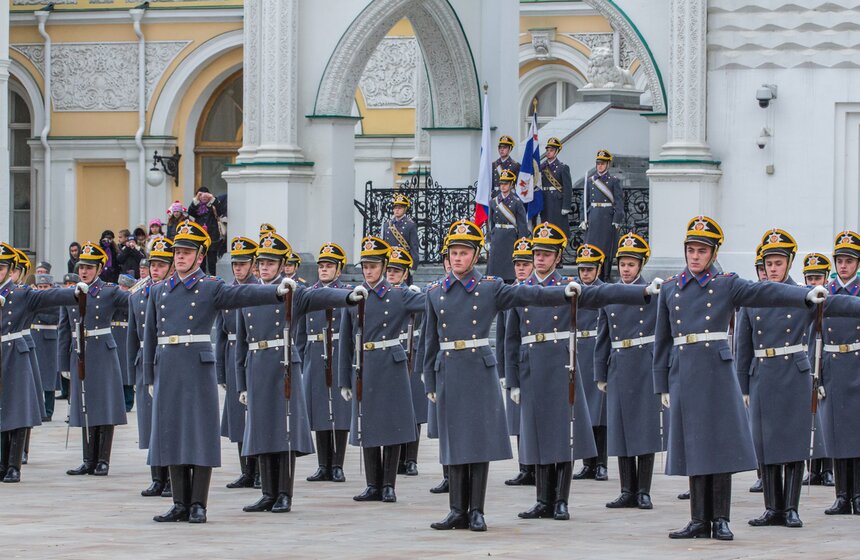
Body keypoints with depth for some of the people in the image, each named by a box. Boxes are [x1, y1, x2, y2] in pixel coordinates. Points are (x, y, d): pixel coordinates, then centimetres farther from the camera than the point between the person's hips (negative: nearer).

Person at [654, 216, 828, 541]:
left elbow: (767, 293, -11)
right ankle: (700, 521, 7)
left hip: (717, 372, -3)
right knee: (694, 449, 4)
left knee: (720, 446, -4)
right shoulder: (670, 289, 12)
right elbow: (662, 341, 15)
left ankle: (721, 520, 0)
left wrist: (807, 295, -27)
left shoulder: (727, 285, 4)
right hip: (684, 376, 3)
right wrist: (662, 385, 11)